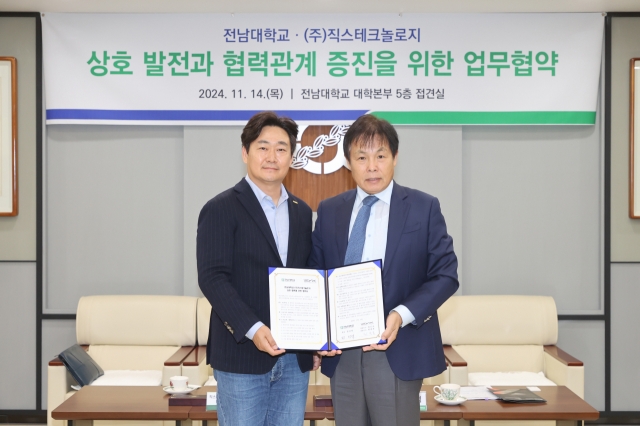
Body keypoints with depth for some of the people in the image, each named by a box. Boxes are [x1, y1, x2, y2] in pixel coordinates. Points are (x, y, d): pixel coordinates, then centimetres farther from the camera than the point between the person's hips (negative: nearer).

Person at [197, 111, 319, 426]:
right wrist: (252, 329, -23)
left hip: (295, 358, 5)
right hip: (243, 356, -5)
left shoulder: (301, 212, 14)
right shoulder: (221, 209, -5)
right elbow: (212, 278, -13)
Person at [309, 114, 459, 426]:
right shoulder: (329, 211, 9)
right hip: (341, 353, 3)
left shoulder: (423, 208, 0)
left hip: (397, 351, -3)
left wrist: (402, 315, -17)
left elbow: (446, 275, -3)